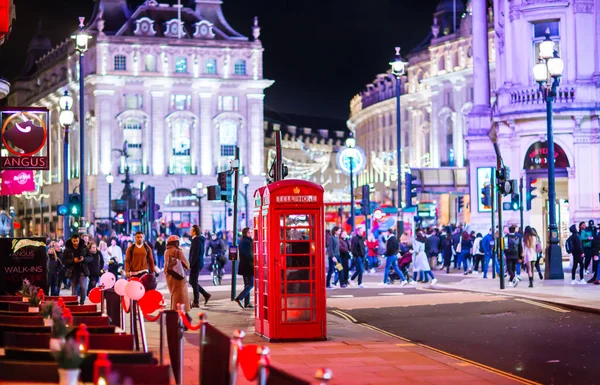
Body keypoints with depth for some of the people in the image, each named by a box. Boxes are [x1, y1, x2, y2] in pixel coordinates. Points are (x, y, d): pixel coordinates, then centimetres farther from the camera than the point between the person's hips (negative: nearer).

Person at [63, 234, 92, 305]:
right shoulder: (67, 249, -1)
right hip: (73, 272, 0)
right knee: (74, 289, 7)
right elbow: (64, 261, -4)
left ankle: (82, 302, 3)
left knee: (83, 288, -13)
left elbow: (90, 258, 5)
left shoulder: (84, 247, 2)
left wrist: (84, 259, -15)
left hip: (83, 271, 0)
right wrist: (73, 260, -19)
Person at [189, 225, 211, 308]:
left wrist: (190, 265, -19)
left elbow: (195, 254, -22)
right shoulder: (199, 240, 14)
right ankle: (206, 295, 16)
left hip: (196, 264, -10)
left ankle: (196, 302, 1)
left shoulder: (197, 241, -17)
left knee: (193, 282, -3)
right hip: (197, 264, 10)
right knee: (192, 282, 15)